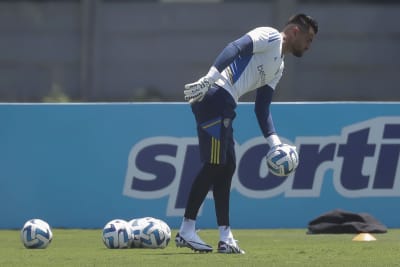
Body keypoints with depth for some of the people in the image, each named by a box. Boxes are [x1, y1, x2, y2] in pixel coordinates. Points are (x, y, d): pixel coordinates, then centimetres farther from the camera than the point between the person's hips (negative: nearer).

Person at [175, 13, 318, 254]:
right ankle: (186, 231, -7)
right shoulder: (270, 37, 0)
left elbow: (262, 107, 25)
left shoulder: (279, 68, 27)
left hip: (224, 107, 10)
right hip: (214, 96, -10)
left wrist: (275, 143, 14)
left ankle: (226, 238, 14)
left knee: (226, 167, 11)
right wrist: (209, 78, -29)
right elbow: (235, 48, -16)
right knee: (214, 165, -10)